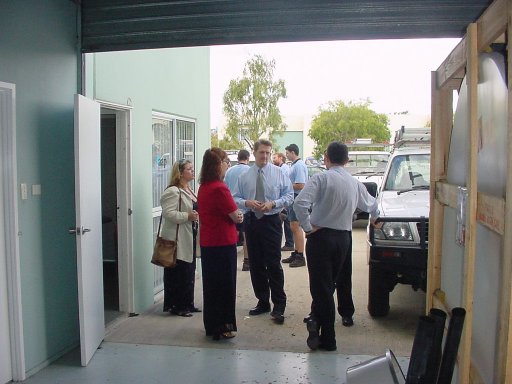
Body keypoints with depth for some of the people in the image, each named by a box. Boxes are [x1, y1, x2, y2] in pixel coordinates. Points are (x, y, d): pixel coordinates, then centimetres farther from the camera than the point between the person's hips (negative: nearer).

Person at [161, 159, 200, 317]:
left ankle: (187, 304, 24)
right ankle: (176, 306, 8)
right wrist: (187, 216, -27)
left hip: (190, 238, 9)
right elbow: (168, 213, -23)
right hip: (177, 239, -9)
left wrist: (197, 215, 13)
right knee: (178, 273, -2)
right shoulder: (172, 191, -14)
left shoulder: (189, 190, 17)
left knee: (189, 272, 13)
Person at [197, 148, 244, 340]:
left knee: (211, 284, 17)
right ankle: (221, 328, 13)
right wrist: (238, 215, 7)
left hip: (207, 243, 9)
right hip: (223, 243, -9)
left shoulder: (203, 187, 8)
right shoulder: (219, 188, -20)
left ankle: (212, 325, 29)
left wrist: (234, 215, 1)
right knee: (224, 285, 3)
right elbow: (236, 216, -15)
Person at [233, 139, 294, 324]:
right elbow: (236, 198, 8)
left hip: (271, 221, -3)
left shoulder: (279, 173, 0)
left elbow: (289, 196, 0)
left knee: (274, 264, -6)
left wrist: (273, 203, -16)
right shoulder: (244, 176, 5)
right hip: (251, 221, 3)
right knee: (256, 264, 10)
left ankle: (279, 306, 5)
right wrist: (247, 202, -13)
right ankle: (263, 302, 24)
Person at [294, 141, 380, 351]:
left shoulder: (321, 178, -10)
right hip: (344, 237, 5)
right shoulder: (355, 183, 6)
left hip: (320, 237, -5)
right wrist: (374, 217, 45)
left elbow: (300, 203, -24)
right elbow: (371, 205, 24)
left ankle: (327, 339, -5)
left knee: (321, 287, -3)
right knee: (342, 280, 22)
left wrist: (308, 226, -12)